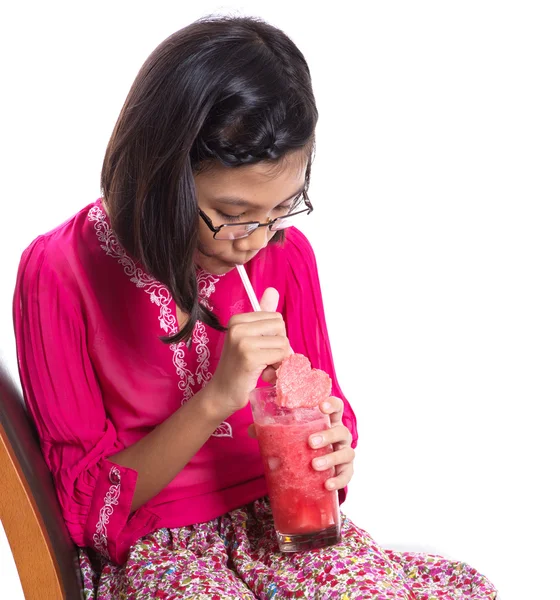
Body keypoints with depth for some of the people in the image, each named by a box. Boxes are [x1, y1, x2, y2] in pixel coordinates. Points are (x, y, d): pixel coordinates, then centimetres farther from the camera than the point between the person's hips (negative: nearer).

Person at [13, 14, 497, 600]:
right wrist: (216, 398, -26)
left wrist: (332, 454, -13)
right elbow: (90, 505, -11)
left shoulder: (286, 252, -3)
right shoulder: (60, 273, -14)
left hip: (284, 524, 3)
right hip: (153, 552, -3)